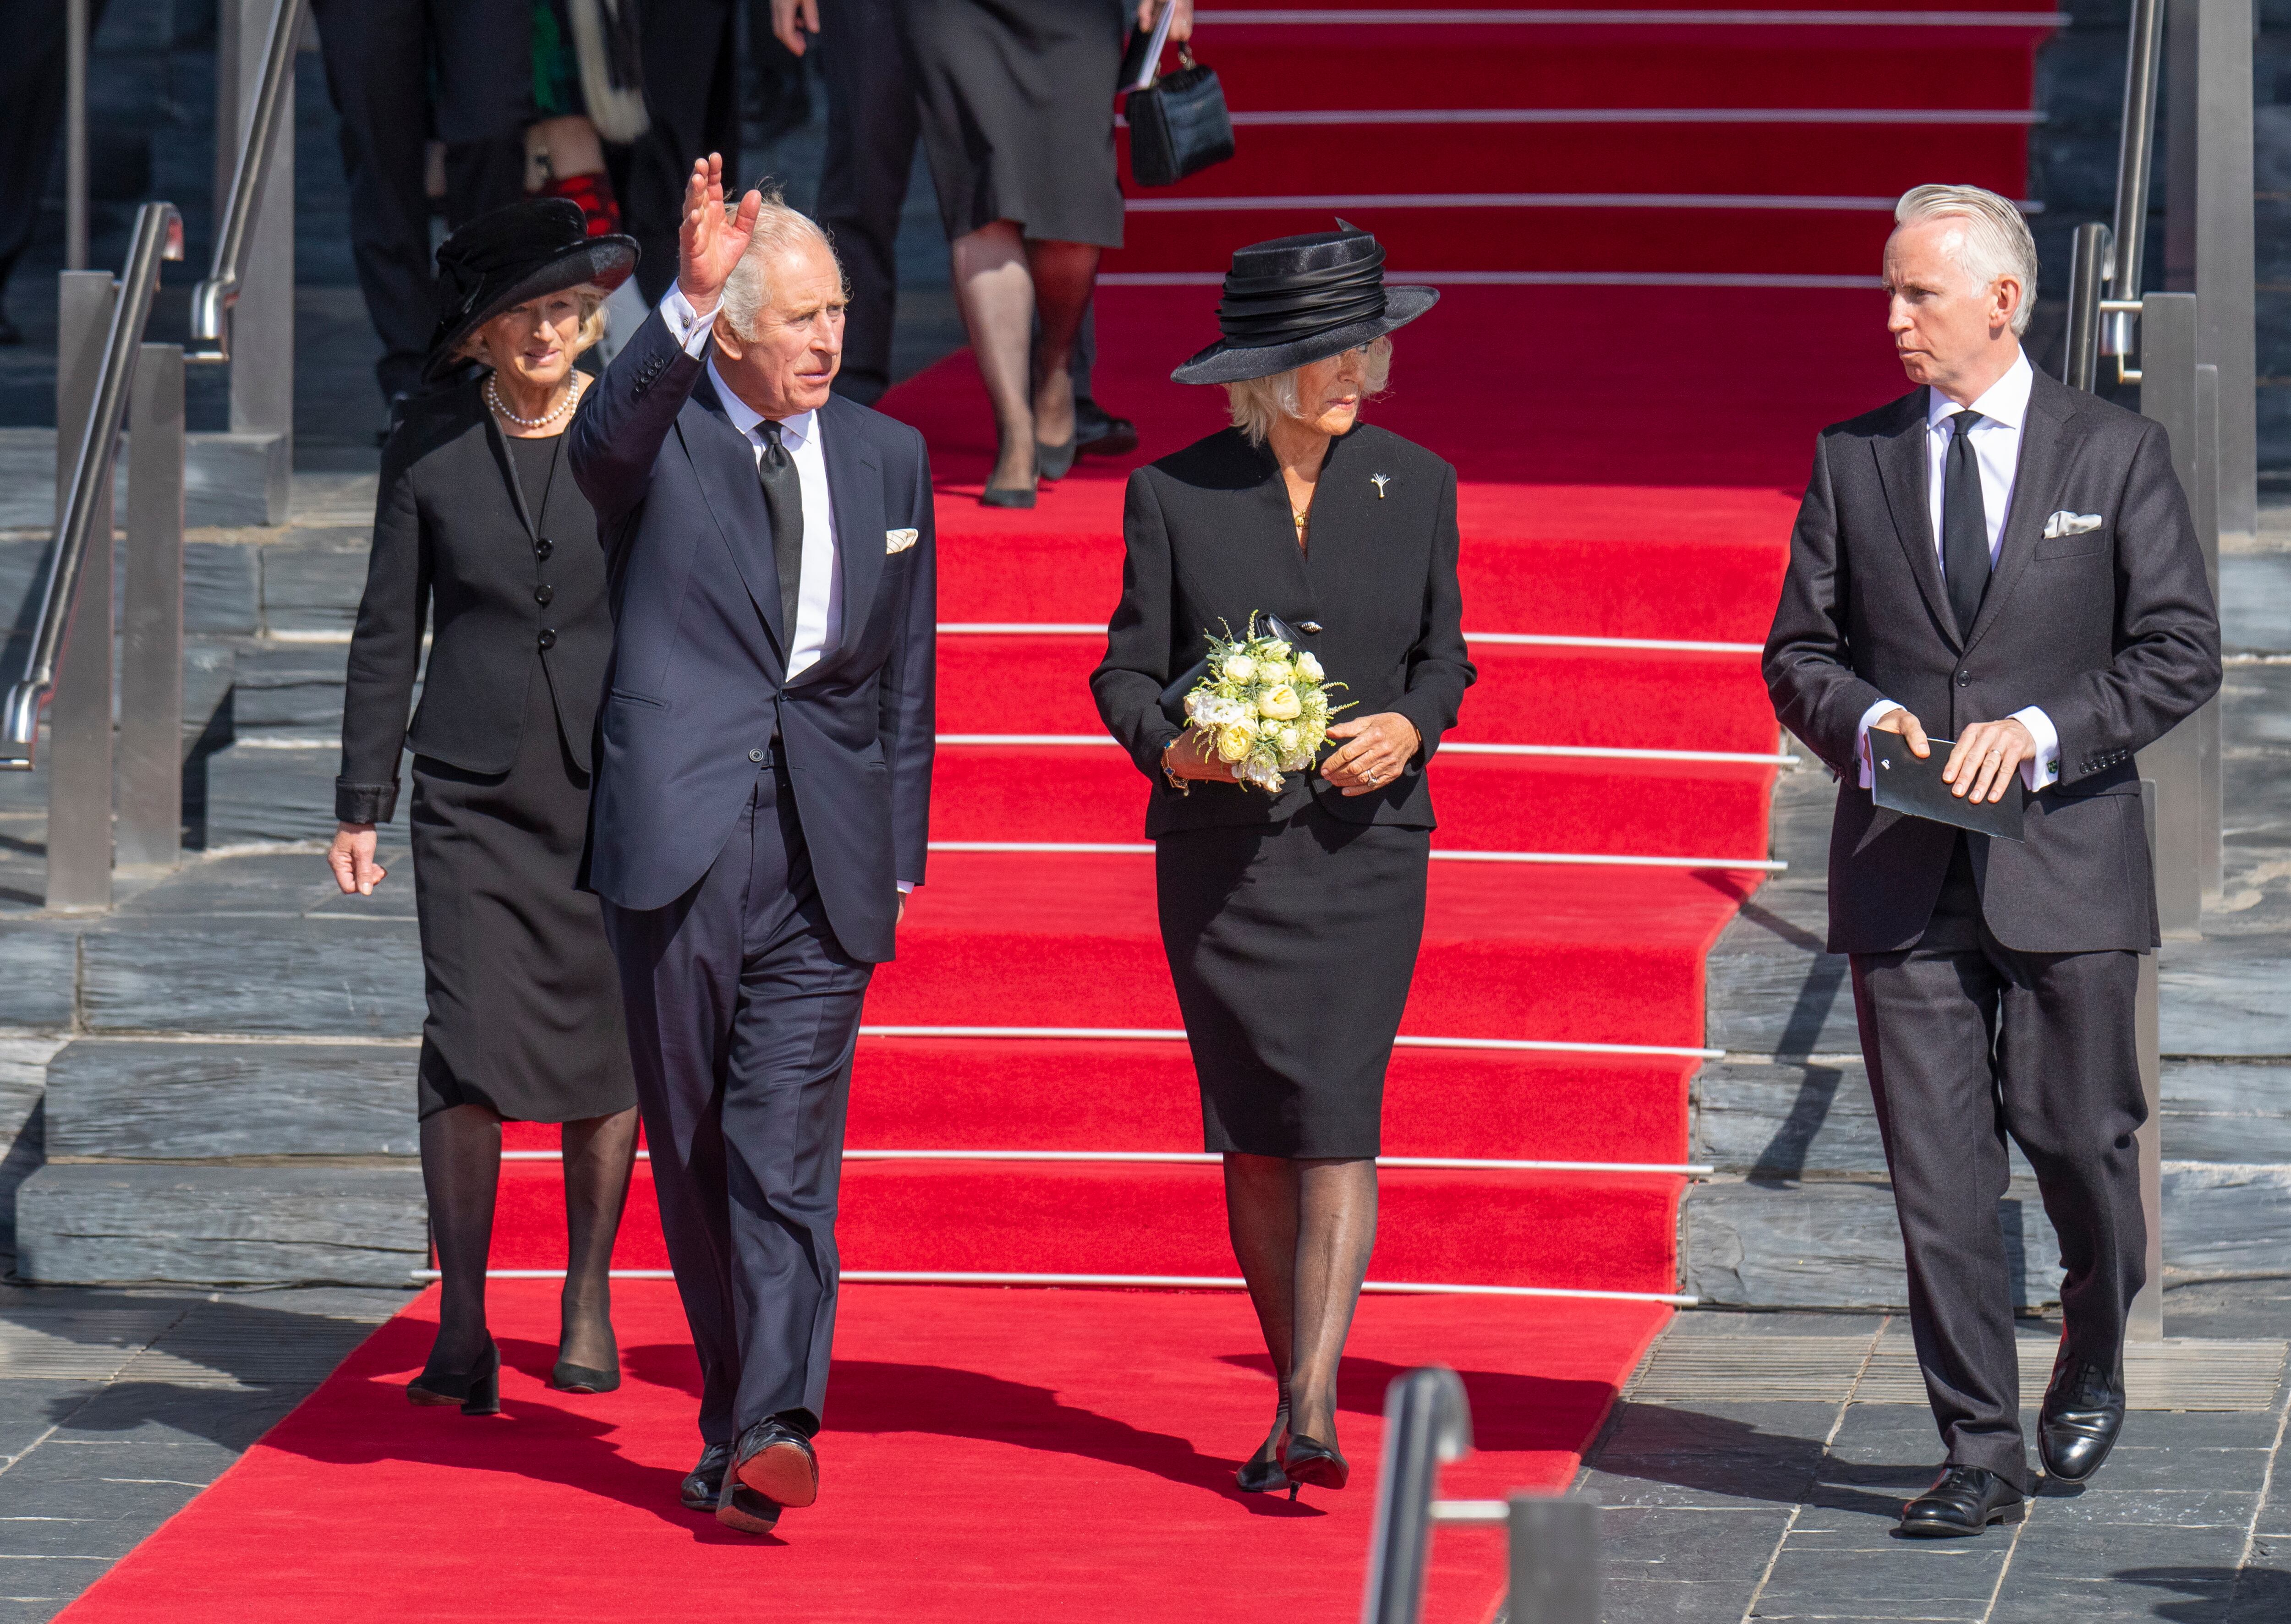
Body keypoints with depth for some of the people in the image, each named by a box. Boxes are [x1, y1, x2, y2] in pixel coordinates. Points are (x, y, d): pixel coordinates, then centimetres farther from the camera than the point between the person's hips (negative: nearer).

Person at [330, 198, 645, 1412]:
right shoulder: (431, 446, 4)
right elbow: (389, 630, 9)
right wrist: (360, 801, 6)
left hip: (616, 785, 0)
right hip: (473, 791, 0)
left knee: (607, 1050, 4)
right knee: (469, 1046, -10)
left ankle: (588, 1303, 21)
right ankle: (461, 1331, -5)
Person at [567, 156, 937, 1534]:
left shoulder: (888, 459, 12)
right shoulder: (662, 440, 1)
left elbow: (906, 675, 16)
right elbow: (604, 442, -25)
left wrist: (898, 853, 12)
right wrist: (687, 302, -38)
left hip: (827, 855, 1)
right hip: (682, 842, -1)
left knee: (788, 1154, -10)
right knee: (695, 1153, 7)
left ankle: (773, 1432, -19)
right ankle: (734, 1412, 20)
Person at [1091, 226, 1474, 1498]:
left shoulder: (1416, 486, 5)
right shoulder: (1174, 494, 0)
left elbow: (1446, 655, 14)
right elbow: (1129, 669, 4)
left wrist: (1409, 729, -8)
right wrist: (1172, 748, -16)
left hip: (1365, 838, 0)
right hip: (1219, 848, 0)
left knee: (1336, 1119, -13)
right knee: (1254, 1138, 4)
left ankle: (1313, 1410, -17)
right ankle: (1300, 1394, 17)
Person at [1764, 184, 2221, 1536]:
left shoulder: (2118, 454, 1)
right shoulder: (1855, 460, 9)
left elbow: (2182, 653, -1)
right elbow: (1800, 652, 13)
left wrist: (2042, 730, -14)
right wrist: (1866, 720, -9)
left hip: (2067, 862, -2)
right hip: (1903, 869, 2)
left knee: (2078, 1136, 3)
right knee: (1939, 1173, -2)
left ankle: (2095, 1361, 32)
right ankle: (1982, 1456, 2)